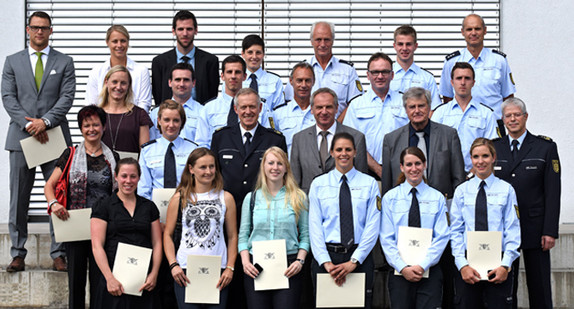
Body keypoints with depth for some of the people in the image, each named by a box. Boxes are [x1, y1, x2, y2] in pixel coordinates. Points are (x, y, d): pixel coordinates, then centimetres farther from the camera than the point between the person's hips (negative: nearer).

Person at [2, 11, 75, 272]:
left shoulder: (64, 62, 9)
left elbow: (67, 97, -1)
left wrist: (45, 121, -14)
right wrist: (28, 124, -11)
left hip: (54, 136, -1)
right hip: (21, 137, 1)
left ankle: (59, 254, 7)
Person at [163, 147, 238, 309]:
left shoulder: (226, 198, 8)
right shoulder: (179, 198, 7)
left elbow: (232, 236, 9)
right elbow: (168, 235, 8)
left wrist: (230, 268, 1)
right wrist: (173, 265, -3)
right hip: (185, 271, 0)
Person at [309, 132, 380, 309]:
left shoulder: (369, 183, 5)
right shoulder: (318, 184, 7)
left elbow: (372, 226, -1)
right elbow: (315, 226, 1)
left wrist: (354, 261, -10)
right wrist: (326, 262, -10)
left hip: (360, 258, 0)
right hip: (326, 255, 0)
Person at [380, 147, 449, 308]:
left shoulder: (437, 198, 6)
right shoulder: (390, 197, 6)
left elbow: (442, 236, -1)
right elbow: (386, 238, 1)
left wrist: (423, 265, -12)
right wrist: (402, 267, -11)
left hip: (430, 271, 0)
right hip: (399, 271, 0)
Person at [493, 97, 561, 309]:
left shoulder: (546, 147, 2)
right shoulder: (493, 147, 9)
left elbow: (552, 192, -2)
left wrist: (550, 231, -9)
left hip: (534, 227, -2)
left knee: (539, 286, 3)